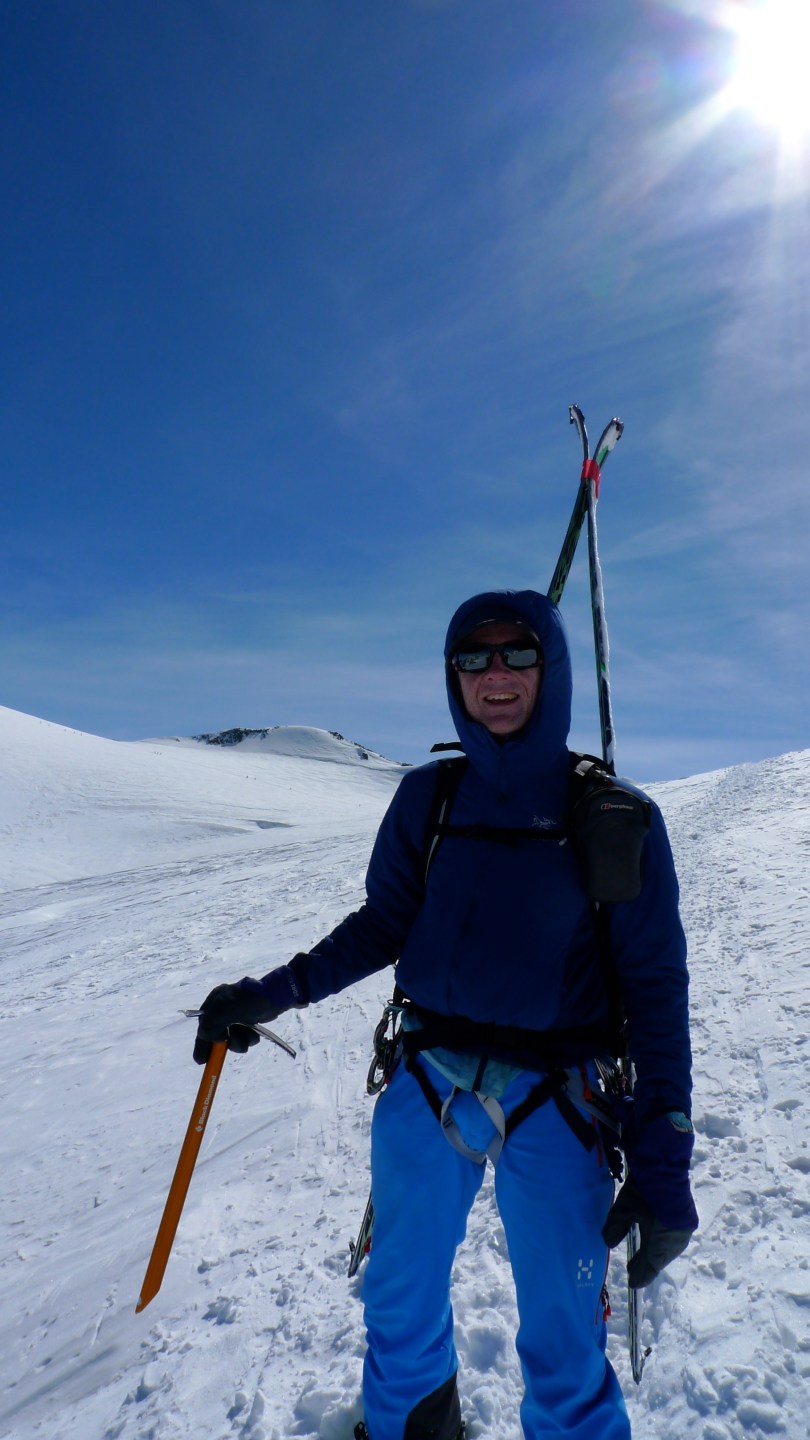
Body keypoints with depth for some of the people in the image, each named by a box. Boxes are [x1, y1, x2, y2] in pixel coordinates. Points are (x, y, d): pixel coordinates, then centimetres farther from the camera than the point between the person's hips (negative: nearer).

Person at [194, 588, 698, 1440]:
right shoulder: (427, 797, -2)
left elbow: (655, 988, -5)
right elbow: (384, 923, 6)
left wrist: (662, 1164, -7)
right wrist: (276, 991, -5)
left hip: (554, 1105, -2)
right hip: (427, 1084, 3)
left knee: (565, 1354, 9)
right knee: (400, 1305, 21)